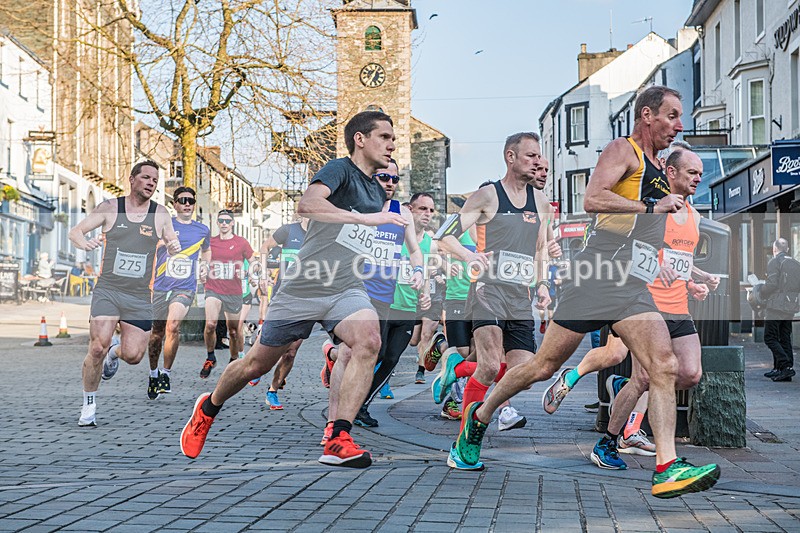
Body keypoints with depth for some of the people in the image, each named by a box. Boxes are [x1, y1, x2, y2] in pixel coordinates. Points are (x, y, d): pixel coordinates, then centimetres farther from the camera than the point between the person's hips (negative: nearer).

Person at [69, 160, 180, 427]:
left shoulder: (160, 214, 5)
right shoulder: (110, 207, 2)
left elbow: (172, 241, 10)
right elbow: (74, 231, 2)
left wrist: (174, 246, -16)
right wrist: (85, 242, -22)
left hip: (140, 296, 2)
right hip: (107, 290, -2)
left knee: (133, 356, -2)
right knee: (97, 347, -16)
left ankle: (115, 352, 37)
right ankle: (89, 404, 3)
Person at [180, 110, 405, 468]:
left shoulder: (378, 192, 15)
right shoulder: (340, 169, -10)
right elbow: (307, 204, -32)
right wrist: (365, 218, -36)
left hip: (345, 291, 5)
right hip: (303, 287, -5)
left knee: (368, 340, -28)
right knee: (257, 364, 9)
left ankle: (338, 441, -29)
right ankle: (207, 409, 40)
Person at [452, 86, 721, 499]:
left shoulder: (656, 167, 26)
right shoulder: (623, 149, 0)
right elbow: (592, 199, -17)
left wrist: (654, 262, 25)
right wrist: (653, 206, -16)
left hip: (633, 288, 8)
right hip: (598, 276, -7)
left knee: (664, 367, -12)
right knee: (546, 365, 0)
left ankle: (666, 469, -17)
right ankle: (480, 416, 20)